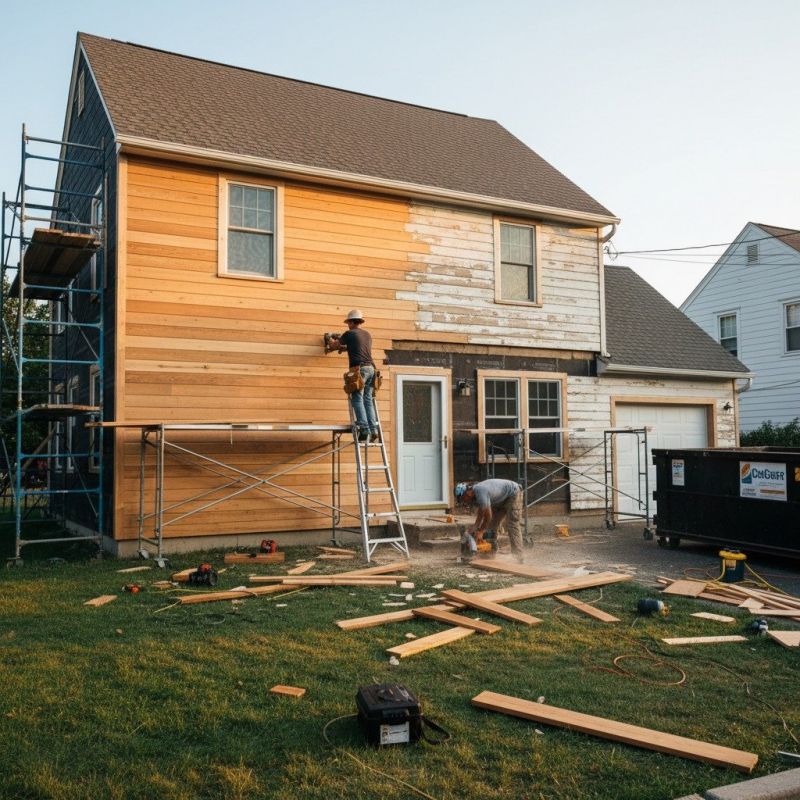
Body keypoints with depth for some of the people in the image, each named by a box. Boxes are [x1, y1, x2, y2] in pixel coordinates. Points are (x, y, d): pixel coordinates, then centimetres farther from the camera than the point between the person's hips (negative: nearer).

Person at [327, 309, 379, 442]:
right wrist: (345, 348, 44)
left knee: (357, 399, -6)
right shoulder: (367, 334, 21)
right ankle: (373, 429, 0)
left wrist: (332, 341, 39)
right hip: (371, 368, 6)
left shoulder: (349, 333, 4)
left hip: (359, 368, -6)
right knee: (368, 400, 8)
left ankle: (364, 429, -16)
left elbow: (334, 345, 17)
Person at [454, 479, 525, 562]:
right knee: (491, 525, 6)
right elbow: (480, 514, 6)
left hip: (513, 494, -10)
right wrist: (474, 528, -6)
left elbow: (488, 516, -26)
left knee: (512, 527, -18)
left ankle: (519, 558, -21)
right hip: (502, 500, 10)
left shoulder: (481, 493, -32)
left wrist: (480, 531, -14)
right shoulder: (475, 493, -3)